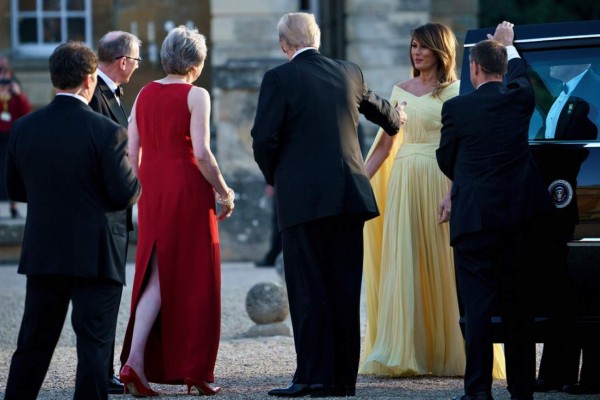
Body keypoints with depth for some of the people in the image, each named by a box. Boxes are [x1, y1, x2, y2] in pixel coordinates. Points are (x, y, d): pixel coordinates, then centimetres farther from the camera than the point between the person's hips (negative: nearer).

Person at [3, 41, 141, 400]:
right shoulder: (107, 132, -14)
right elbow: (125, 194, -13)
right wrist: (140, 179, 8)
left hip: (43, 253, 5)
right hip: (96, 255, -5)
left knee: (34, 343, 14)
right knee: (95, 343, 0)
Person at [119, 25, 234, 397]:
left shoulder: (144, 95, 8)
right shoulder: (196, 95, -8)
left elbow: (132, 153, 7)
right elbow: (202, 153, -16)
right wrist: (223, 192, -5)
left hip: (152, 192, 5)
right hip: (189, 190, -5)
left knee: (156, 277, 8)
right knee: (195, 280, 6)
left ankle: (135, 360, -10)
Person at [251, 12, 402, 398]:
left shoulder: (279, 78, -6)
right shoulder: (349, 73, 11)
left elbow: (264, 139, -10)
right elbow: (379, 109, 30)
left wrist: (273, 177, 9)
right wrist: (396, 120, 54)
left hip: (302, 198, -5)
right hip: (350, 195, 5)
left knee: (308, 289, -3)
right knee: (345, 289, 7)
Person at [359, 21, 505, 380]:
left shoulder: (455, 92, -2)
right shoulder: (401, 91, 13)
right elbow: (385, 144, 15)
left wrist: (454, 194, -21)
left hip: (439, 183, -5)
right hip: (403, 184, 5)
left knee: (441, 266, -2)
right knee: (402, 266, 1)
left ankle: (450, 353, 6)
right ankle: (403, 352, 3)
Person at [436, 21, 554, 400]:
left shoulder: (457, 108, -7)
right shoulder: (520, 98, 2)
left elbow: (446, 159, 7)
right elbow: (518, 72, 27)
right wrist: (507, 44, 47)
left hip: (474, 216, -4)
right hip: (518, 213, 4)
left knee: (478, 303, -4)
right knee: (518, 304, 9)